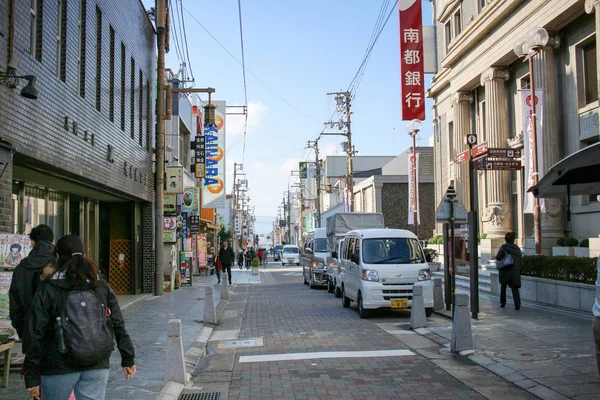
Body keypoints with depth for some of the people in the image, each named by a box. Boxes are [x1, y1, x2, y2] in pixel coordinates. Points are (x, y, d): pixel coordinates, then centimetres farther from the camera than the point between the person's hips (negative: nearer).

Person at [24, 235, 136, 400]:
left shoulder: (47, 289, -6)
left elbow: (37, 335, -8)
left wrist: (32, 377, -3)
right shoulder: (102, 287, 3)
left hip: (59, 368, -2)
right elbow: (118, 326, 3)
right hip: (97, 367, 3)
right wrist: (128, 359, 11)